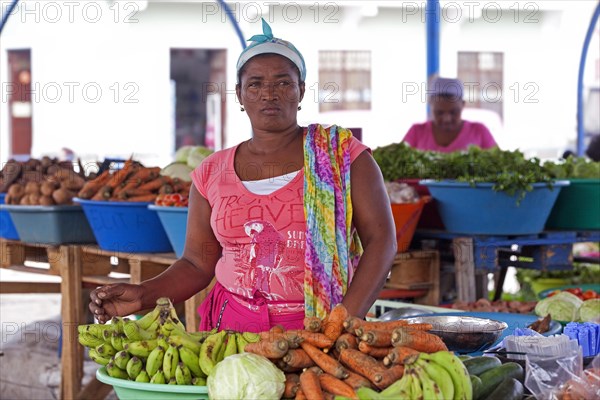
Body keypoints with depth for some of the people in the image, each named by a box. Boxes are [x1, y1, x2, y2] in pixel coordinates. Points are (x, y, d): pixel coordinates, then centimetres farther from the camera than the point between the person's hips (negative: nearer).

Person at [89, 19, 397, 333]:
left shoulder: (341, 155, 2)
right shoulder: (211, 174, 9)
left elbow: (380, 240, -3)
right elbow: (198, 264, 13)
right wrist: (143, 295, -6)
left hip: (320, 330, -3)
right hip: (234, 328, 3)